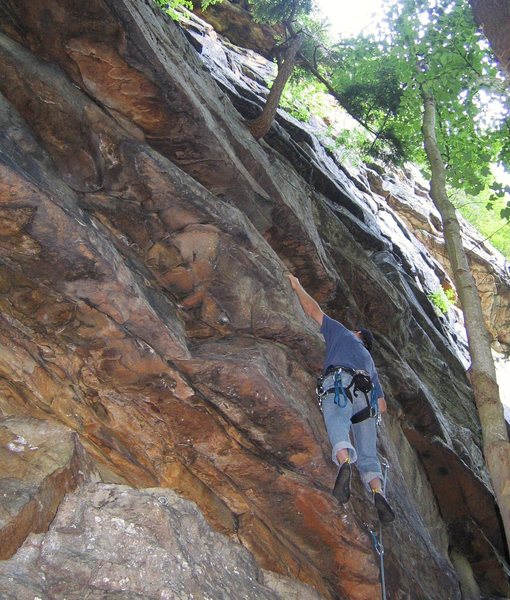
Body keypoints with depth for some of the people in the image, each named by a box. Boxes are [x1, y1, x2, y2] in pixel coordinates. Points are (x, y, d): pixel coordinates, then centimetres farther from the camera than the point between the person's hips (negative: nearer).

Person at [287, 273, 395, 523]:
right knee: (367, 453, 1)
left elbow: (314, 310, 33)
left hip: (339, 382, -4)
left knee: (337, 425, -30)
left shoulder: (342, 333, 33)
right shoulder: (369, 361, 41)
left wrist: (297, 287, 46)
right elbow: (382, 405, 35)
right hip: (364, 394, 4)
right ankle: (378, 492, -23)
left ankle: (344, 463, -58)